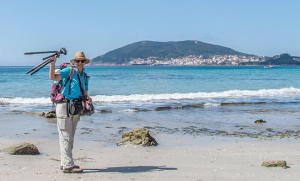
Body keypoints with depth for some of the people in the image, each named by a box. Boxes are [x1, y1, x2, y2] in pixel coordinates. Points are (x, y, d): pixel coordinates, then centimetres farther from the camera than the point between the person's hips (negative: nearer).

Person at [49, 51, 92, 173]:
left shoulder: (85, 77, 14)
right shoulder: (69, 71, -6)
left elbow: (84, 94, 15)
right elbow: (53, 77, -19)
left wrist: (88, 99, -6)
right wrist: (52, 63, -29)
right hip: (64, 105, -8)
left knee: (70, 137, 13)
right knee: (66, 137, -8)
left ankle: (64, 163, 22)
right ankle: (68, 165, -9)